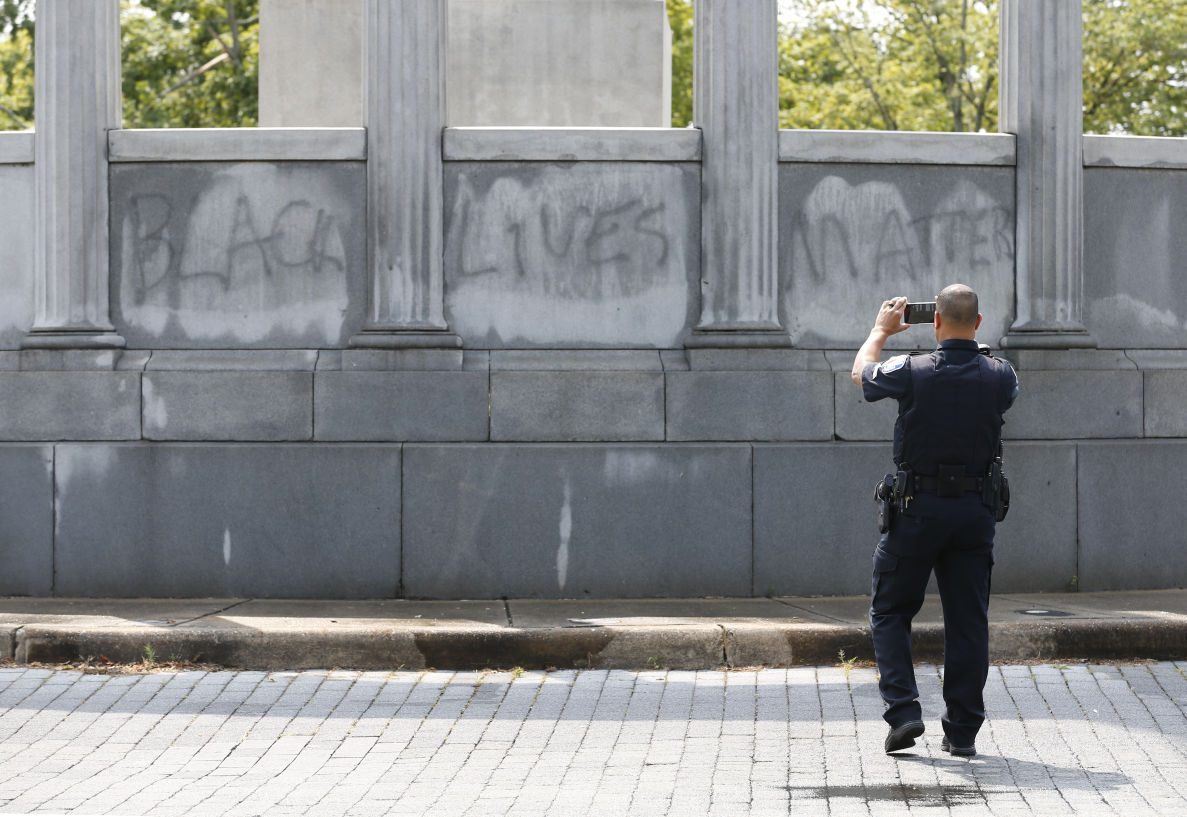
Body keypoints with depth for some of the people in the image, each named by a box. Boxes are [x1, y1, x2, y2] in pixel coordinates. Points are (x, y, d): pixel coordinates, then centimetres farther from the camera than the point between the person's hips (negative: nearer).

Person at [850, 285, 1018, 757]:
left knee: (890, 612, 11)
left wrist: (882, 330, 29)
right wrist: (967, 344, 30)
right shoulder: (1000, 376, -3)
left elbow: (861, 373, 11)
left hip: (918, 506, -2)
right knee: (967, 620, 7)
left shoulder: (912, 372, -11)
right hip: (976, 508, 3)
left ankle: (903, 709, -4)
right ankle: (962, 732, 8)